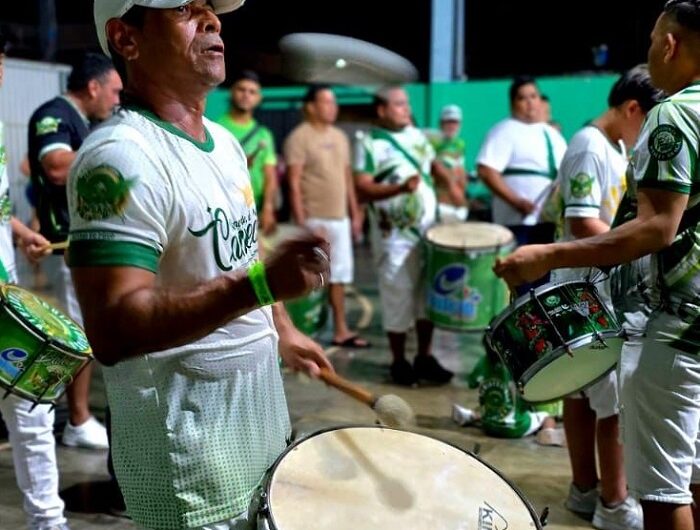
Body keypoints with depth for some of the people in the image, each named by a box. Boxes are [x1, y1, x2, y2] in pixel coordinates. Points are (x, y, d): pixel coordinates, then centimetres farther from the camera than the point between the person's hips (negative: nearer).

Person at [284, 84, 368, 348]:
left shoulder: (339, 137, 13)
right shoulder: (299, 137, -9)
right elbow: (294, 183, -14)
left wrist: (355, 214, 13)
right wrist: (300, 222, -18)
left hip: (339, 218, 7)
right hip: (313, 219, -7)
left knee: (338, 274, 12)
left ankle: (341, 330, 20)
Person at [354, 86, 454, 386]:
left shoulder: (417, 135, 10)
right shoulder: (370, 143, -10)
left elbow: (432, 163, 23)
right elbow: (362, 190, -18)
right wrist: (400, 188, -29)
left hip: (429, 230, 6)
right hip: (395, 236, -6)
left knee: (429, 294, 11)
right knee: (398, 298, 1)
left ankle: (425, 358, 22)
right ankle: (399, 362, 15)